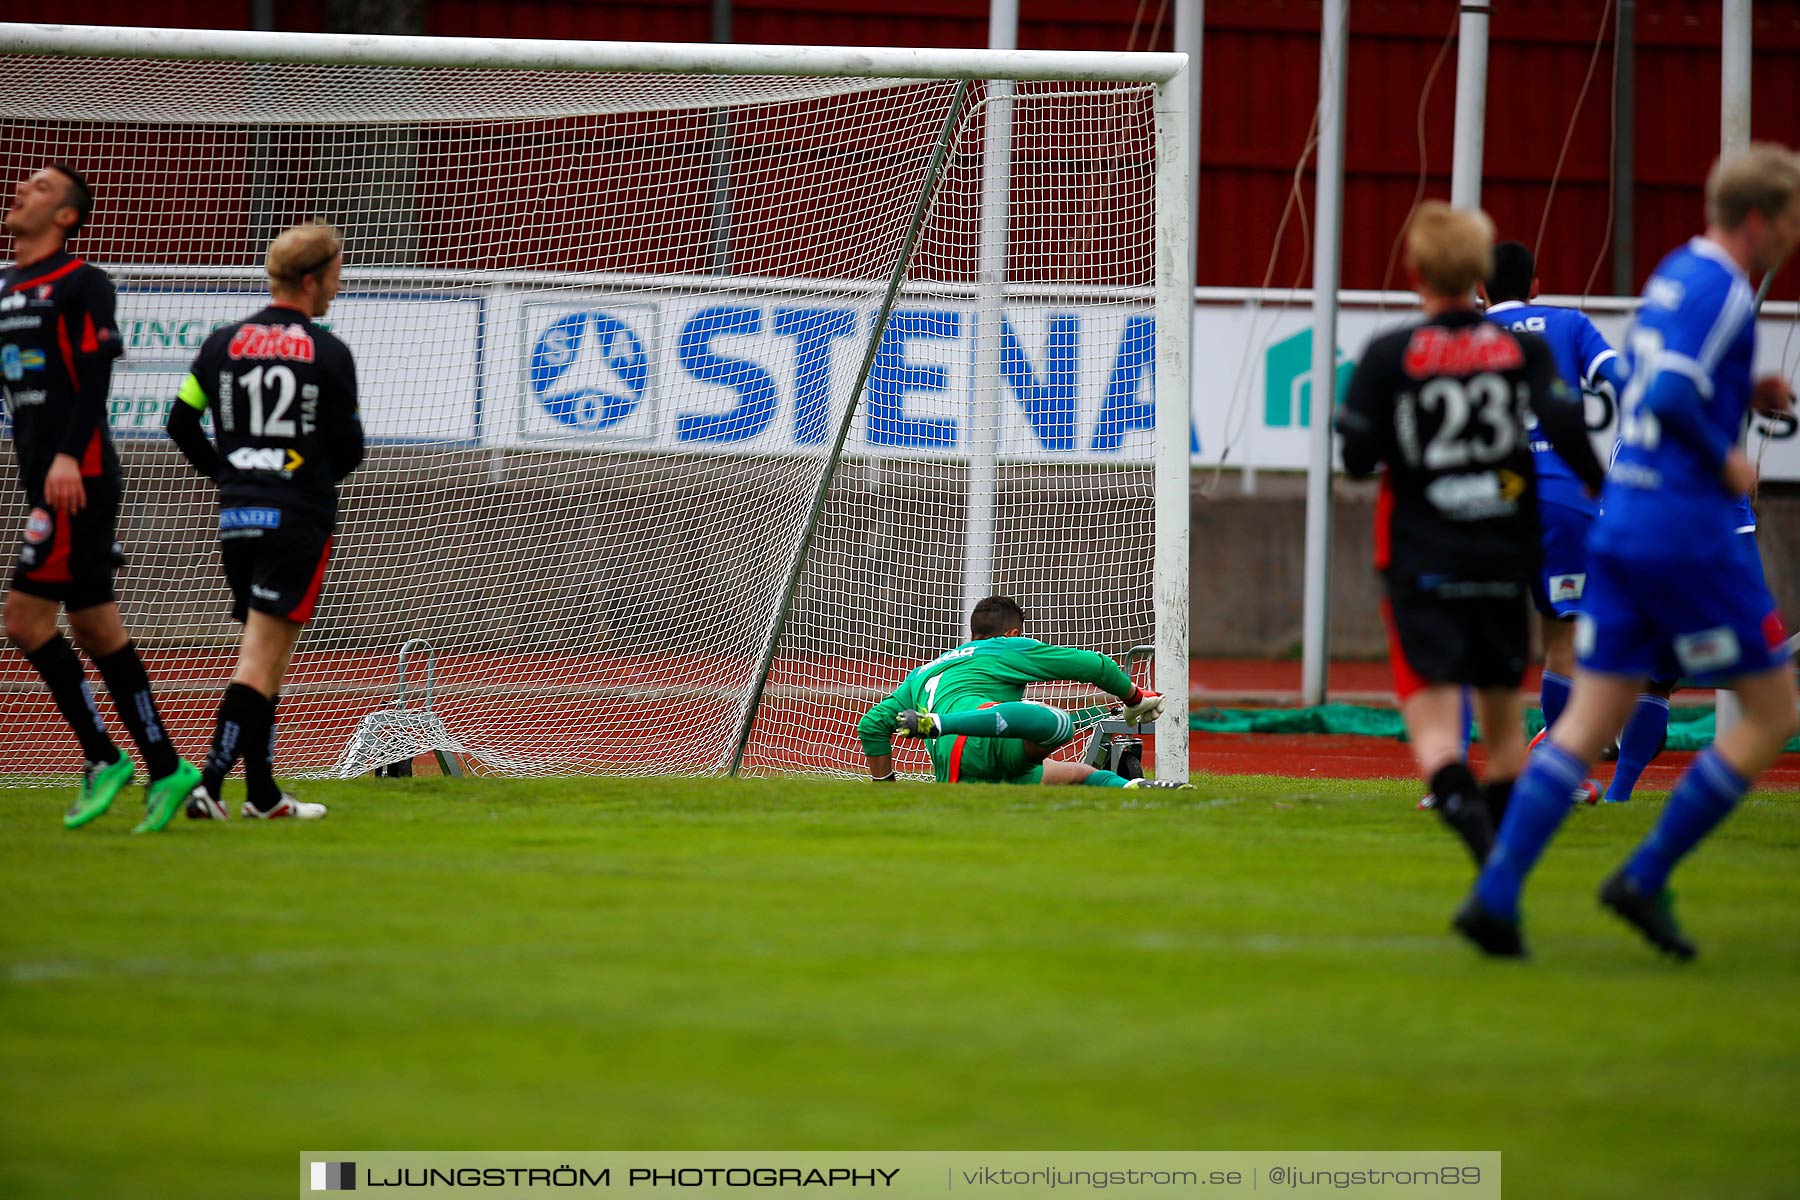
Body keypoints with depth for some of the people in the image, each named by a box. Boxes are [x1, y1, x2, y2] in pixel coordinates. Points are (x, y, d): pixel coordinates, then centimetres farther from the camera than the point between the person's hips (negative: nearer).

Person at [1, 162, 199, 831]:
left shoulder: (80, 284, -6)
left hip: (79, 477, -8)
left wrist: (69, 457, -24)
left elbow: (95, 378, -14)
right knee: (96, 631, 6)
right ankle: (165, 769, 9)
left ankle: (102, 759, -4)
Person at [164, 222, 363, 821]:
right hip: (300, 518, -5)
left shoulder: (222, 343, 6)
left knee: (265, 654, 14)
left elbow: (181, 422, 9)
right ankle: (209, 785, -17)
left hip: (238, 517, 5)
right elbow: (349, 448, -4)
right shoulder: (329, 353, -7)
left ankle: (262, 792, 14)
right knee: (262, 656, -7)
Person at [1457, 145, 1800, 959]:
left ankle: (1495, 895, -6)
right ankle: (1646, 878, 1)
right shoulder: (1721, 289, -13)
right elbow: (1670, 397, -26)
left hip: (1622, 524, 9)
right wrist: (1726, 461, -12)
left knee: (1589, 721, 5)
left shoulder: (1674, 274, 15)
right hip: (1688, 535, -9)